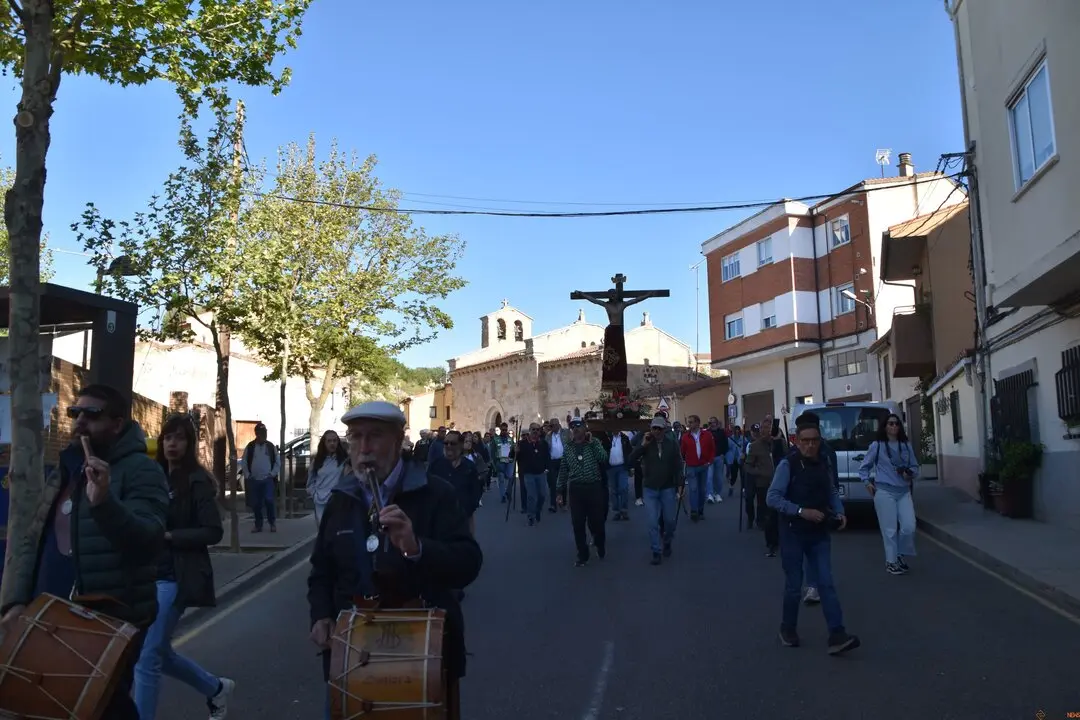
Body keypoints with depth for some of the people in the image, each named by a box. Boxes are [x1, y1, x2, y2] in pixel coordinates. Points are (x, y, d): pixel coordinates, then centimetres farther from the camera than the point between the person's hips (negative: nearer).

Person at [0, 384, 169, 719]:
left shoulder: (140, 469, -9)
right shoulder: (63, 473, 16)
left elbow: (149, 540, -21)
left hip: (110, 621, -8)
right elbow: (32, 541, 16)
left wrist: (104, 502, -35)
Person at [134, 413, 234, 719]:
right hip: (150, 575, 7)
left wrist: (168, 536, -20)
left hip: (175, 578, -7)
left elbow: (213, 531, -14)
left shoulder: (197, 480, -10)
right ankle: (216, 688, 36)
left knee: (147, 657, -5)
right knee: (159, 652, 15)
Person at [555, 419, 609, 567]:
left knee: (596, 521, 4)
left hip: (594, 488, -2)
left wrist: (592, 442, -16)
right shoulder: (568, 448, 7)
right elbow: (563, 470, 10)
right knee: (578, 524, 3)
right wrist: (559, 491, 7)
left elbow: (603, 459, -16)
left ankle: (601, 546, 34)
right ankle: (583, 556, 16)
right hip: (575, 489, 2)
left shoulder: (594, 443, 1)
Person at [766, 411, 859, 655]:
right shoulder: (788, 464, -15)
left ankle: (837, 636, -2)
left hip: (819, 534, 4)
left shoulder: (823, 464, 3)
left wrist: (839, 513, -3)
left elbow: (831, 493, 15)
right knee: (794, 585, 7)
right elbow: (772, 498, -18)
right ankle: (788, 629, 27)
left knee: (826, 583, -1)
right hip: (793, 534, -4)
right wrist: (801, 511, -24)